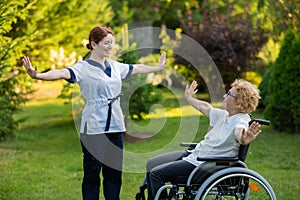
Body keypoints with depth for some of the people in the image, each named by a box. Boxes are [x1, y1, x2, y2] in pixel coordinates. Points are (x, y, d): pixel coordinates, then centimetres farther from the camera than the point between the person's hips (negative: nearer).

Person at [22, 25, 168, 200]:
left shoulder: (115, 66, 12)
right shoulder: (83, 68, -8)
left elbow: (136, 68, 30)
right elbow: (62, 73, -25)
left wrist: (157, 68, 45)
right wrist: (37, 75, -42)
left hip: (116, 127, 6)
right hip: (94, 128, -6)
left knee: (114, 172, 10)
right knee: (92, 173, -2)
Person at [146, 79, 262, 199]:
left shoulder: (241, 121, -19)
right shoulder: (224, 115, 7)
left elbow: (239, 133, -43)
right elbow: (204, 107, 27)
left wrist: (243, 140, -68)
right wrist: (188, 98, 43)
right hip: (193, 154, 10)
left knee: (156, 174, -16)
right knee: (151, 164, 14)